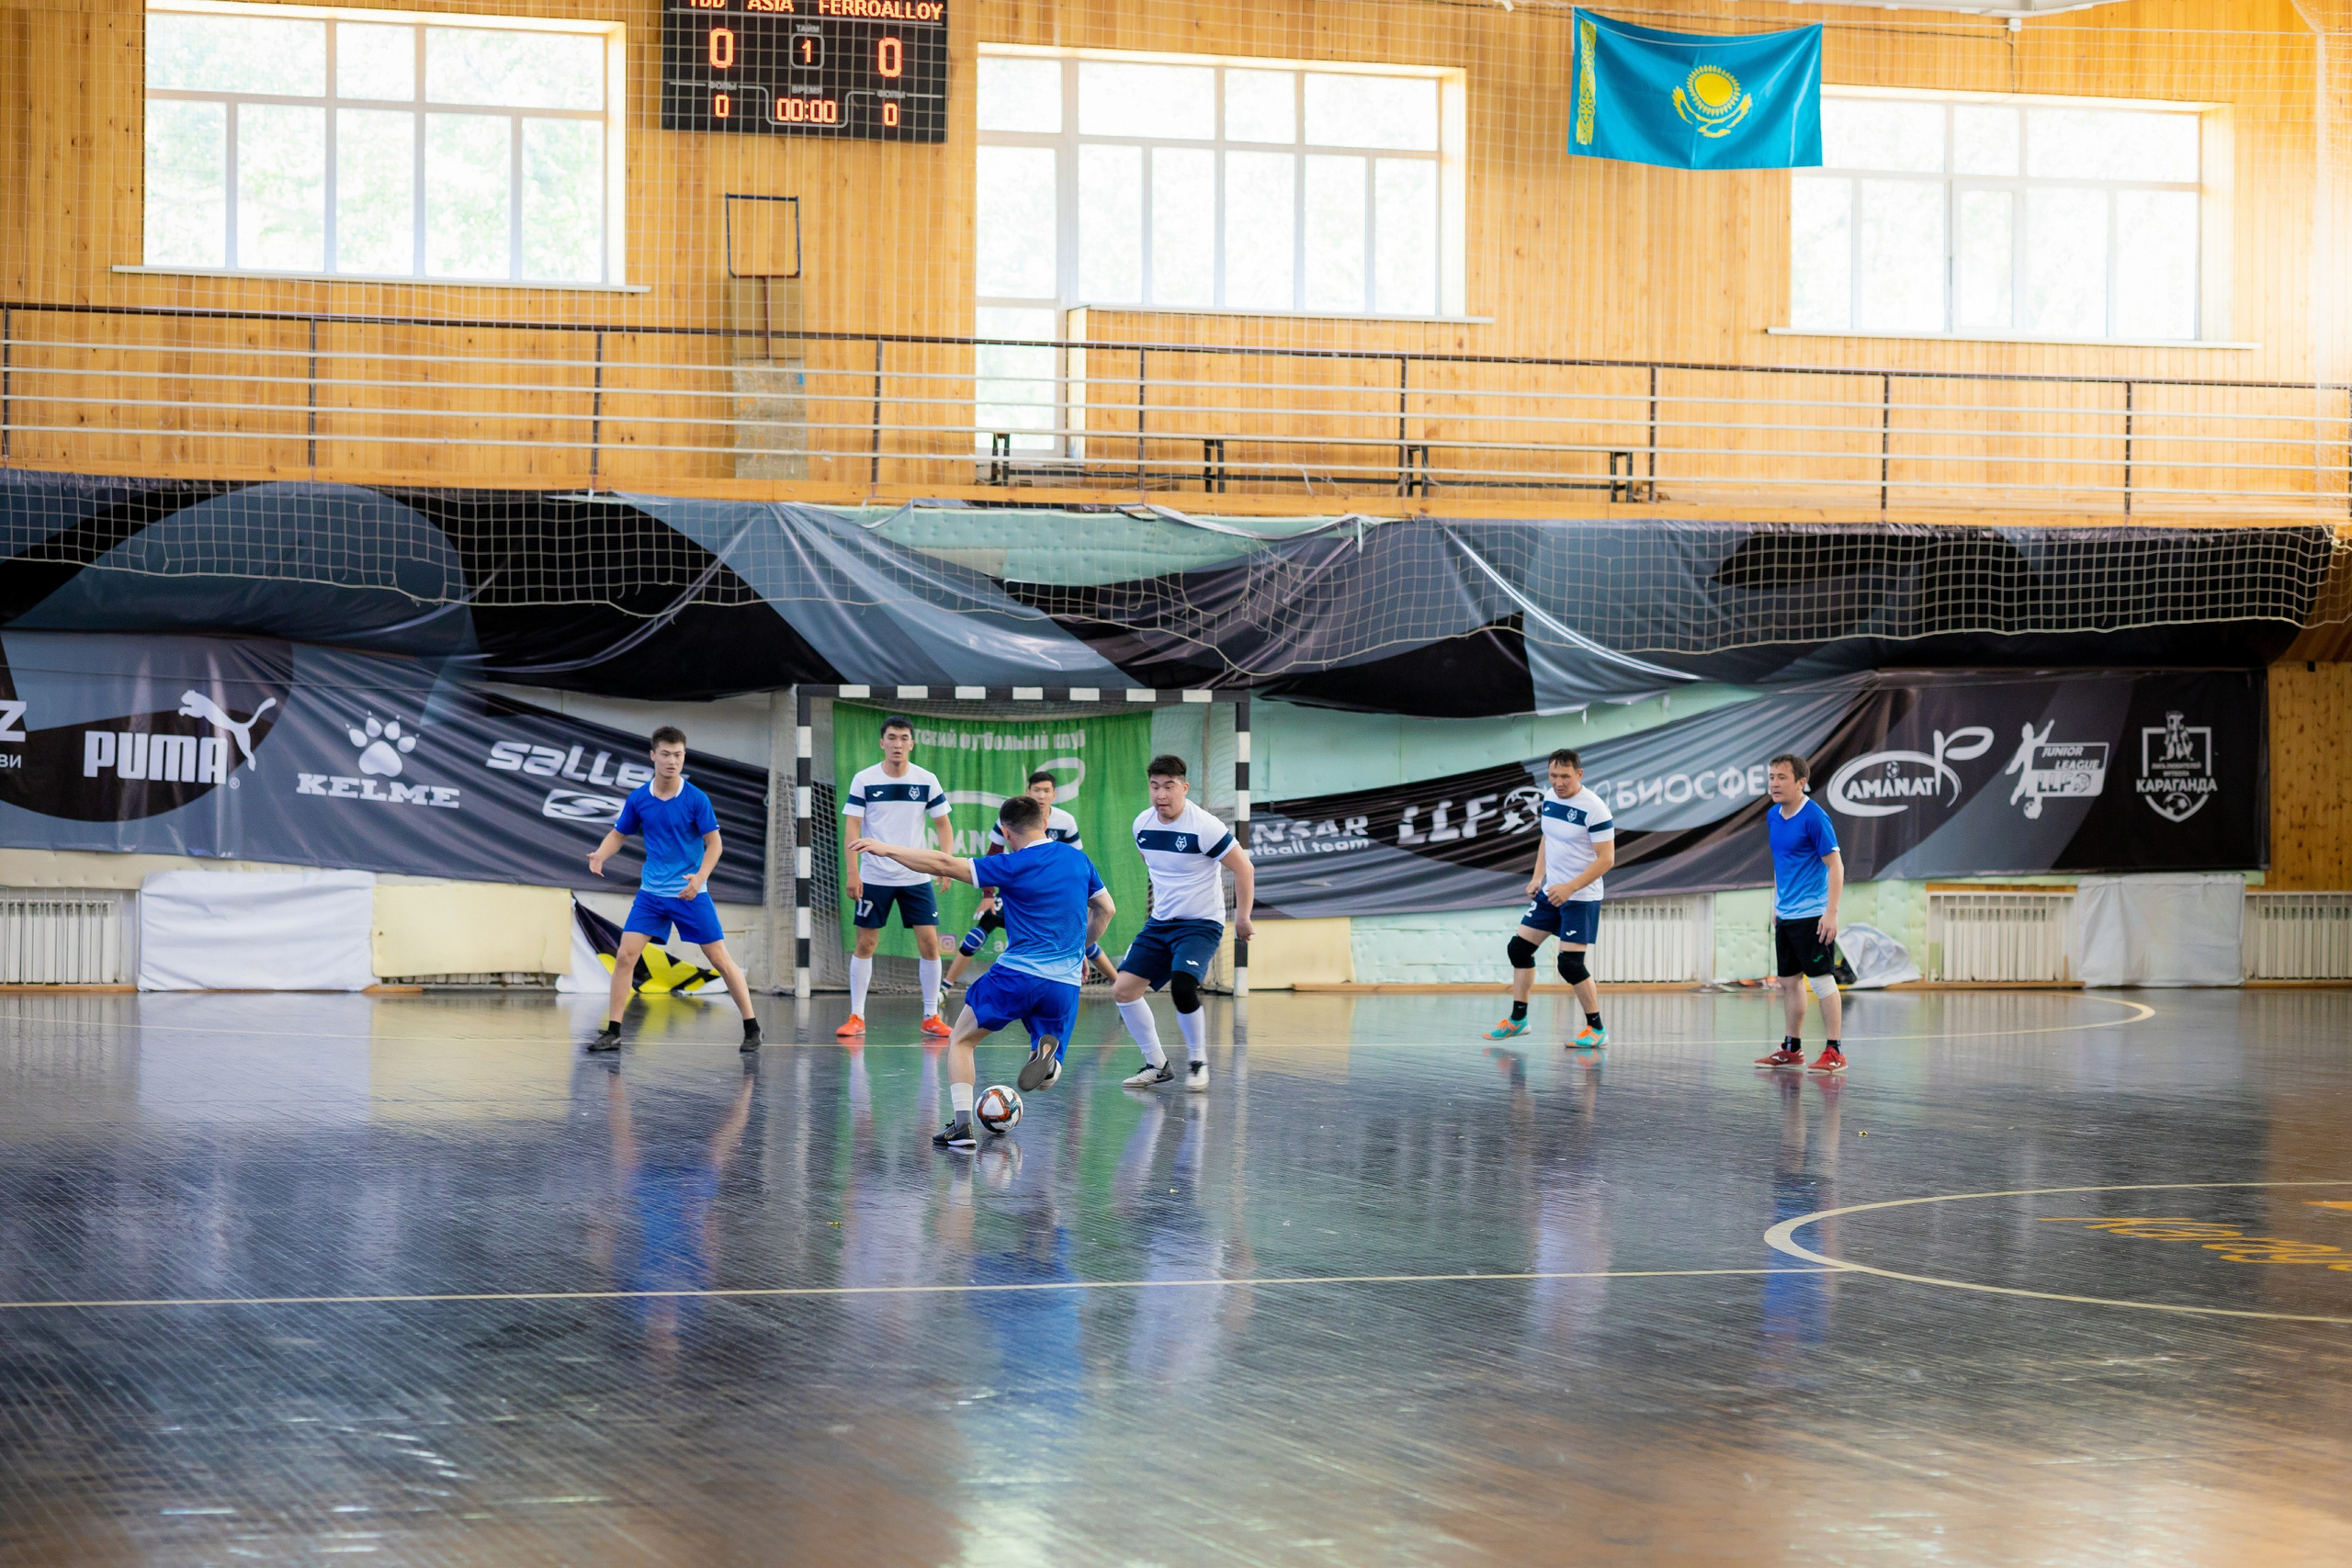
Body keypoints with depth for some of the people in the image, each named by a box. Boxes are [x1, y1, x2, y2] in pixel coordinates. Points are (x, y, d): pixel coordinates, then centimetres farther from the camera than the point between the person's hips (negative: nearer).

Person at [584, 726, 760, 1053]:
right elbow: (618, 834, 11)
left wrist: (699, 878, -22)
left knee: (720, 960, -3)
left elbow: (714, 843, -7)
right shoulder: (637, 799, -1)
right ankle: (612, 1032, -2)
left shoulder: (696, 799, -10)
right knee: (625, 955, -9)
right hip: (651, 892, 3)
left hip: (691, 893, -3)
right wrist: (600, 855, -10)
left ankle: (751, 1028, 9)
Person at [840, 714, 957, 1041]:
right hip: (874, 877, -1)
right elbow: (852, 826, -6)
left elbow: (943, 824, 5)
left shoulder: (927, 781, -1)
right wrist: (852, 872, -13)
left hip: (916, 878, 1)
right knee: (865, 944, 1)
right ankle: (856, 1017, 10)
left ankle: (931, 1017, 6)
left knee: (929, 942, -5)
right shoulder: (864, 781, -5)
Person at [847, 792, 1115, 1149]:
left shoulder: (1013, 866, -6)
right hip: (1065, 984, 4)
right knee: (1044, 1080, 15)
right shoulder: (1077, 859, 10)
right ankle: (1046, 1051, -22)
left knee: (961, 1041, 15)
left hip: (1017, 974, -4)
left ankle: (961, 1125, -3)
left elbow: (945, 864, -9)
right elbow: (1106, 909, 21)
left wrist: (886, 849, -5)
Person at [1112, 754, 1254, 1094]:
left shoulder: (1203, 827, -19)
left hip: (1201, 924, -7)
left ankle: (1198, 1063, -4)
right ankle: (1157, 1066, 12)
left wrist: (1242, 917, -13)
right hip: (1160, 923, 7)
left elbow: (1243, 868, -12)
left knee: (1182, 987, -29)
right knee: (1122, 989, -3)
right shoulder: (1143, 825, 0)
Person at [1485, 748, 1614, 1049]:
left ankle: (1596, 1030, 0)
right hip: (1549, 892, 8)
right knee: (1519, 948, 9)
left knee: (1570, 963, -13)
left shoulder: (1595, 809, -20)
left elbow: (1606, 858, -21)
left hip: (1581, 898, -8)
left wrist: (1570, 888, -26)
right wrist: (1537, 877, 8)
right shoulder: (1549, 798, 3)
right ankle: (1517, 1019, 22)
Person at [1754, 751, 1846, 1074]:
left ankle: (1834, 1052, -2)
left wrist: (1831, 913, -20)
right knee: (1789, 981, 12)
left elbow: (1835, 866, -15)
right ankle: (1792, 1049, 21)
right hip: (1786, 915, 8)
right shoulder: (1773, 816, 9)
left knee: (1822, 980, -6)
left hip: (1813, 915, -8)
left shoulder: (1814, 817, -14)